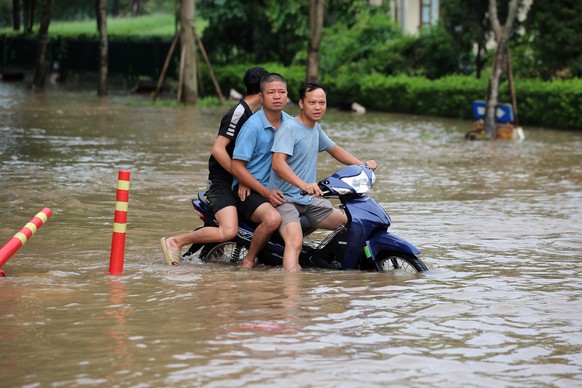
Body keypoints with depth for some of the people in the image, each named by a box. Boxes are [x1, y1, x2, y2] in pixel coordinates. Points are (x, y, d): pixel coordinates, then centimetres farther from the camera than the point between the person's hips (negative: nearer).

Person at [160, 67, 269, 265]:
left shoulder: (256, 114, 12)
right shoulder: (239, 113, -16)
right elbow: (218, 149, -22)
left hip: (240, 178, 9)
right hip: (223, 180, -9)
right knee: (229, 231, -25)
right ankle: (175, 242, -12)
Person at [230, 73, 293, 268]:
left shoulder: (291, 124, 4)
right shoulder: (253, 126, -15)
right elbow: (237, 167, -16)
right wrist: (266, 192, -20)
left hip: (277, 189, 7)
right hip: (249, 190, -7)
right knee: (272, 218, -34)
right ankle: (249, 259, -13)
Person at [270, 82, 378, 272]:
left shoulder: (316, 128, 14)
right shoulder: (289, 128, -14)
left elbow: (334, 149, 31)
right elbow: (278, 163, -27)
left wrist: (362, 164, 16)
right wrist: (304, 185, -41)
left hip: (310, 200, 9)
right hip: (285, 199, -9)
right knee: (295, 242, -33)